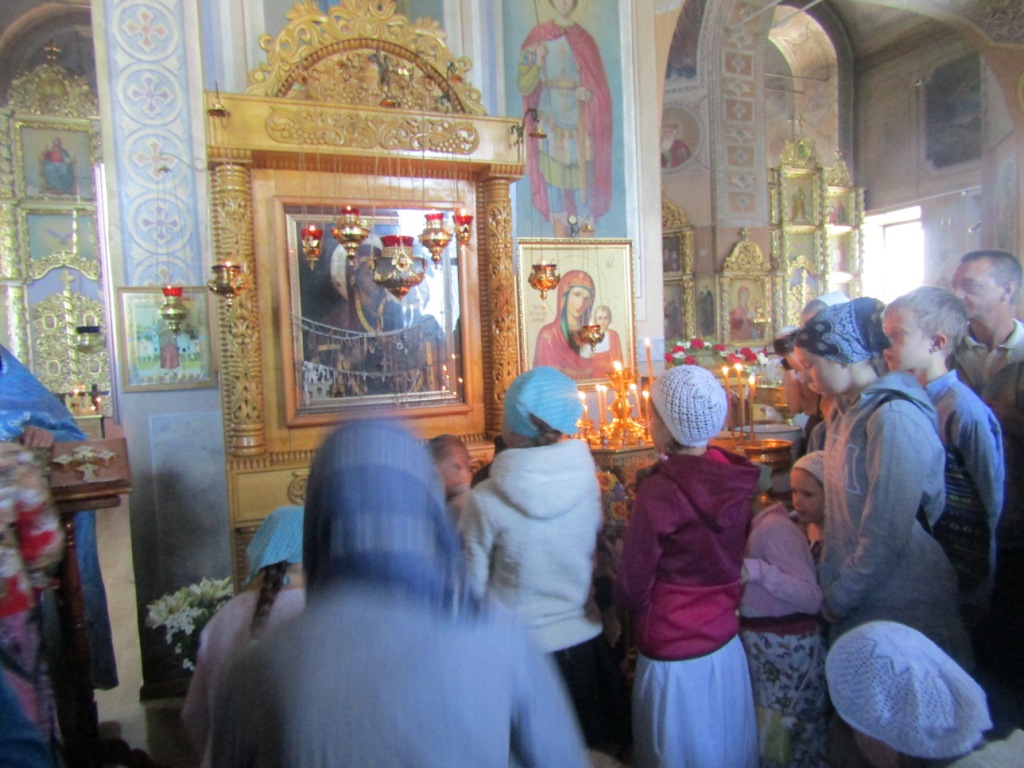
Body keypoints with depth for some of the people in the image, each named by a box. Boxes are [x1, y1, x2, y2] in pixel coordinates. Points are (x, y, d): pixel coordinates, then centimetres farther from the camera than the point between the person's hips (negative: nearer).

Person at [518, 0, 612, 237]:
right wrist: (537, 64, -16)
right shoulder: (538, 38, 8)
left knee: (583, 184, -4)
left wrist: (587, 93, -12)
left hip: (579, 122, 1)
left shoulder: (584, 40, 10)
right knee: (554, 185, -2)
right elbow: (523, 86, 1)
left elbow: (598, 86, 9)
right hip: (550, 122, 0)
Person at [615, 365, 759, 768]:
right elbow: (734, 559, 7)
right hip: (727, 647, 6)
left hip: (674, 657, -5)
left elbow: (632, 590, -16)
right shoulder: (735, 478, -7)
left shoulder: (658, 492, -24)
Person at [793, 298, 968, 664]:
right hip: (853, 604, 8)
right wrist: (830, 585, 7)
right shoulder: (845, 412, 7)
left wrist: (835, 601, -12)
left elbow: (885, 536, -22)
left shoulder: (895, 417, -20)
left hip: (900, 610, -7)